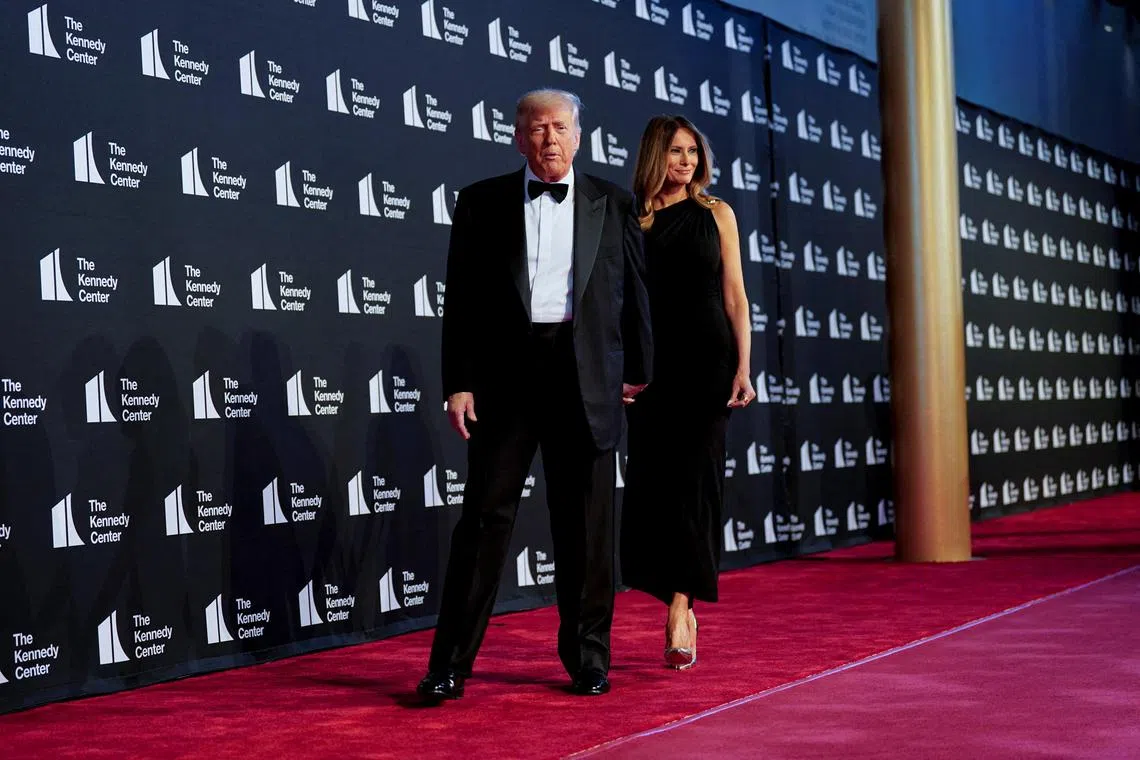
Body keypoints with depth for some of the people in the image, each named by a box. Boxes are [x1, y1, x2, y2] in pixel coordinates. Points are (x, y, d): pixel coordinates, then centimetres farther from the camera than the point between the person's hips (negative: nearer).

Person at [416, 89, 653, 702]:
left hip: (585, 374, 1)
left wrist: (636, 370, 9)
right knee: (486, 515, -2)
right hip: (505, 372, -1)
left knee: (585, 522, 6)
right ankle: (450, 662, 3)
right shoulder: (482, 203, 7)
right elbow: (461, 300, 4)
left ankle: (588, 655, 19)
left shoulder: (612, 204, 10)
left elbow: (634, 289, 12)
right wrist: (457, 383, -3)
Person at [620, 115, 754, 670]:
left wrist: (743, 366, -3)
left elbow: (734, 294, 5)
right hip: (653, 362, 1)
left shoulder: (716, 213, 8)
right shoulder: (633, 219, 7)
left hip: (708, 359, -1)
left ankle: (680, 609, -8)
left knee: (694, 479, -6)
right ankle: (682, 605, 13)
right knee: (653, 479, -1)